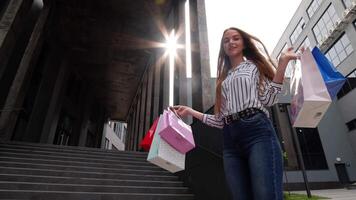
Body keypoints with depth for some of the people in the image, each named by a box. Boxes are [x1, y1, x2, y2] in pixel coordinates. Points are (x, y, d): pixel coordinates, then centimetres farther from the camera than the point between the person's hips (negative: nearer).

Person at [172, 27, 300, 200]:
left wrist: (282, 62, -4)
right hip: (231, 140, 4)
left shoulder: (255, 66, 18)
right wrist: (191, 112, 18)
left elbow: (268, 99, 0)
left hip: (257, 132, -4)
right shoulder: (224, 79, 26)